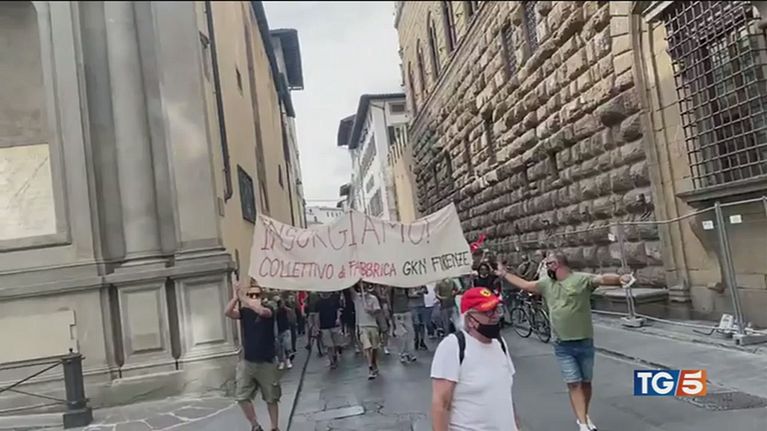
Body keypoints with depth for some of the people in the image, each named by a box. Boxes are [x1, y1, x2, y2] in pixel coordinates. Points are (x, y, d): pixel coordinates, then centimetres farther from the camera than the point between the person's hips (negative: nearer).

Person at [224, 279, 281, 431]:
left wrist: (242, 298, -30)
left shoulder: (268, 308, -7)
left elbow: (261, 311, -32)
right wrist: (236, 296, -28)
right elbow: (227, 312, -16)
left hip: (266, 362, -3)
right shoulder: (244, 311, 2)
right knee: (242, 397, 1)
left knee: (271, 399, 8)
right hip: (247, 362, 3)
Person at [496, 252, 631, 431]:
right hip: (562, 345, 3)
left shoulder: (582, 279, -9)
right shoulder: (546, 283, 8)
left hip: (584, 342, -2)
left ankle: (584, 416, 33)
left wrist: (619, 278, -45)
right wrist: (505, 274, 25)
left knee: (586, 382, 14)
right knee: (574, 384, -2)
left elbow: (603, 278, -24)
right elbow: (525, 284, 20)